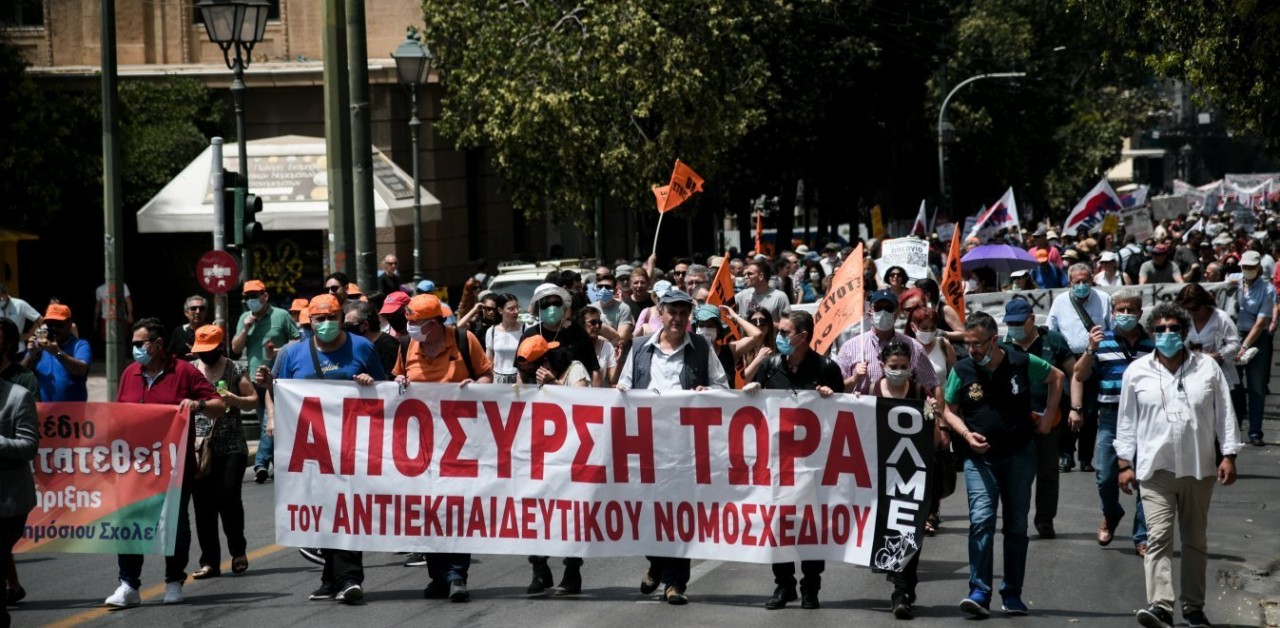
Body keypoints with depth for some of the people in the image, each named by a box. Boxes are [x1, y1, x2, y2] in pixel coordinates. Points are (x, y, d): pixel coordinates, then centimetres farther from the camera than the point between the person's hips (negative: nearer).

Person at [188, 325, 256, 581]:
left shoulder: (235, 370, 4)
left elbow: (253, 401, 7)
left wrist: (235, 400, -11)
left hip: (231, 447, -2)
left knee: (228, 498, -11)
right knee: (203, 505, 0)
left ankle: (238, 550, 12)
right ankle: (209, 562, 5)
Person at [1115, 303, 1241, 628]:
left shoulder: (1208, 368, 3)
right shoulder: (1137, 372, 2)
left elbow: (1225, 415, 5)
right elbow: (1127, 421, 6)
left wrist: (1228, 456, -1)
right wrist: (1125, 464, 3)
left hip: (1199, 468, 2)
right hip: (1156, 468, -2)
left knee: (1195, 540, 10)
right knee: (1158, 537, -13)